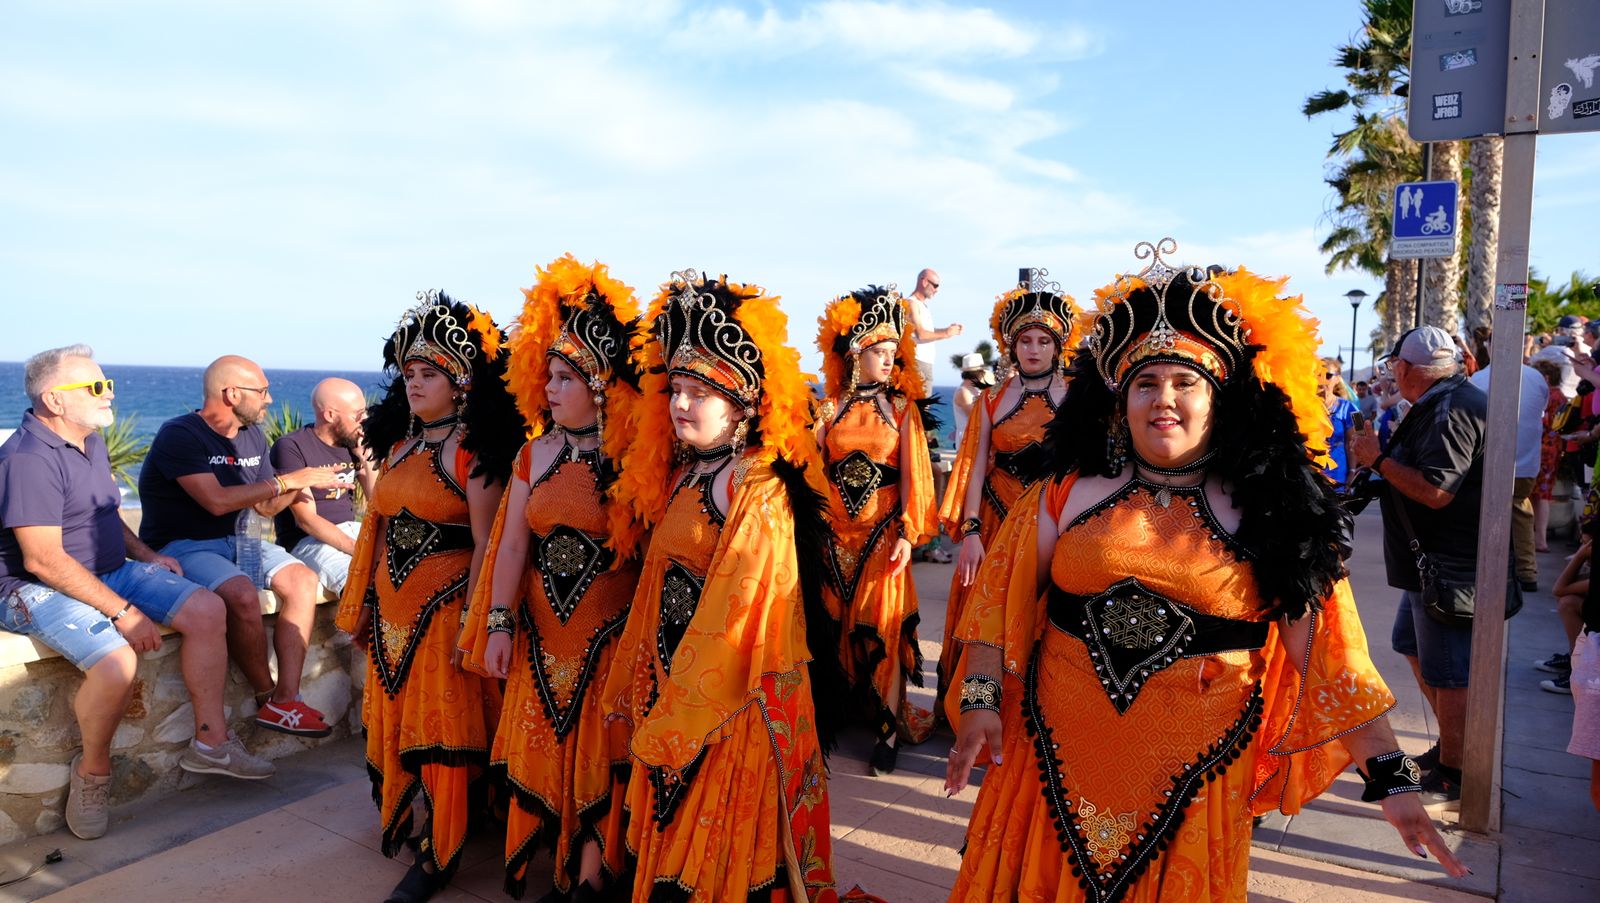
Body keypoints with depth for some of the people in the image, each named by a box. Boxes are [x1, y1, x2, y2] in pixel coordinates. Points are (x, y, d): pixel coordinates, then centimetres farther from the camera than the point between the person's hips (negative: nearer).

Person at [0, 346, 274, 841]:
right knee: (116, 662, -33)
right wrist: (123, 612, -25)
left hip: (110, 571, 9)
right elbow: (42, 560, -26)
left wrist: (146, 554, 9)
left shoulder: (91, 441, 10)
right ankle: (92, 771, -4)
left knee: (206, 609, -6)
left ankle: (210, 740, 2)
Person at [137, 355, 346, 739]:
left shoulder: (253, 436, 10)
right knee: (243, 595, -32)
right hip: (181, 546, -8)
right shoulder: (180, 434, -15)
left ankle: (286, 700, -18)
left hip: (235, 540, 8)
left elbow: (266, 507, 13)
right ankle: (266, 697, -11)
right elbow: (217, 501, -26)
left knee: (302, 580, -14)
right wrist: (288, 480, -22)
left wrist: (302, 482, -7)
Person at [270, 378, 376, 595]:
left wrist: (365, 457, -2)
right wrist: (360, 550, -24)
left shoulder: (352, 443, 8)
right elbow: (308, 520, -17)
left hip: (351, 530, 7)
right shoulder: (290, 447, -11)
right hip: (307, 540, -7)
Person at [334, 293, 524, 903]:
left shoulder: (475, 450, -12)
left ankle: (437, 854, 13)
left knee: (440, 726, 0)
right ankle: (396, 819, 37)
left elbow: (485, 543, -15)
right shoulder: (399, 444, 10)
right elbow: (377, 526, 14)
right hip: (392, 606, 7)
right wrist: (360, 604, 15)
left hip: (445, 603, -7)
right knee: (390, 716, 17)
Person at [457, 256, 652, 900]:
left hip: (610, 630, -5)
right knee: (542, 744, 12)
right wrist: (498, 623, -1)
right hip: (539, 630, 5)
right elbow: (513, 543, 3)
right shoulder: (536, 453, 4)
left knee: (598, 747, 4)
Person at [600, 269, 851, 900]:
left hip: (733, 706, -8)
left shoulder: (757, 491, -17)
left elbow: (734, 618, -21)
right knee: (671, 848, 18)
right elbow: (660, 595, 11)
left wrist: (669, 725, -18)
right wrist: (637, 697, 12)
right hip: (675, 692, 8)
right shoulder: (683, 478, 9)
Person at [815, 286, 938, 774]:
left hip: (883, 529, -2)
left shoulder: (902, 408, 1)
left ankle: (890, 727, 5)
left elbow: (912, 474, -2)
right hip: (834, 529, 2)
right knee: (836, 621, 8)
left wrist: (908, 533, -10)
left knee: (883, 624, -4)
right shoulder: (831, 408, 5)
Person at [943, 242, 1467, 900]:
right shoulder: (1074, 490, 0)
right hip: (1056, 759, 1)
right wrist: (981, 700, -6)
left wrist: (1391, 778, -7)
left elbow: (1326, 654, -3)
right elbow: (1002, 594, 2)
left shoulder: (1269, 511, -2)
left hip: (1193, 779, -1)